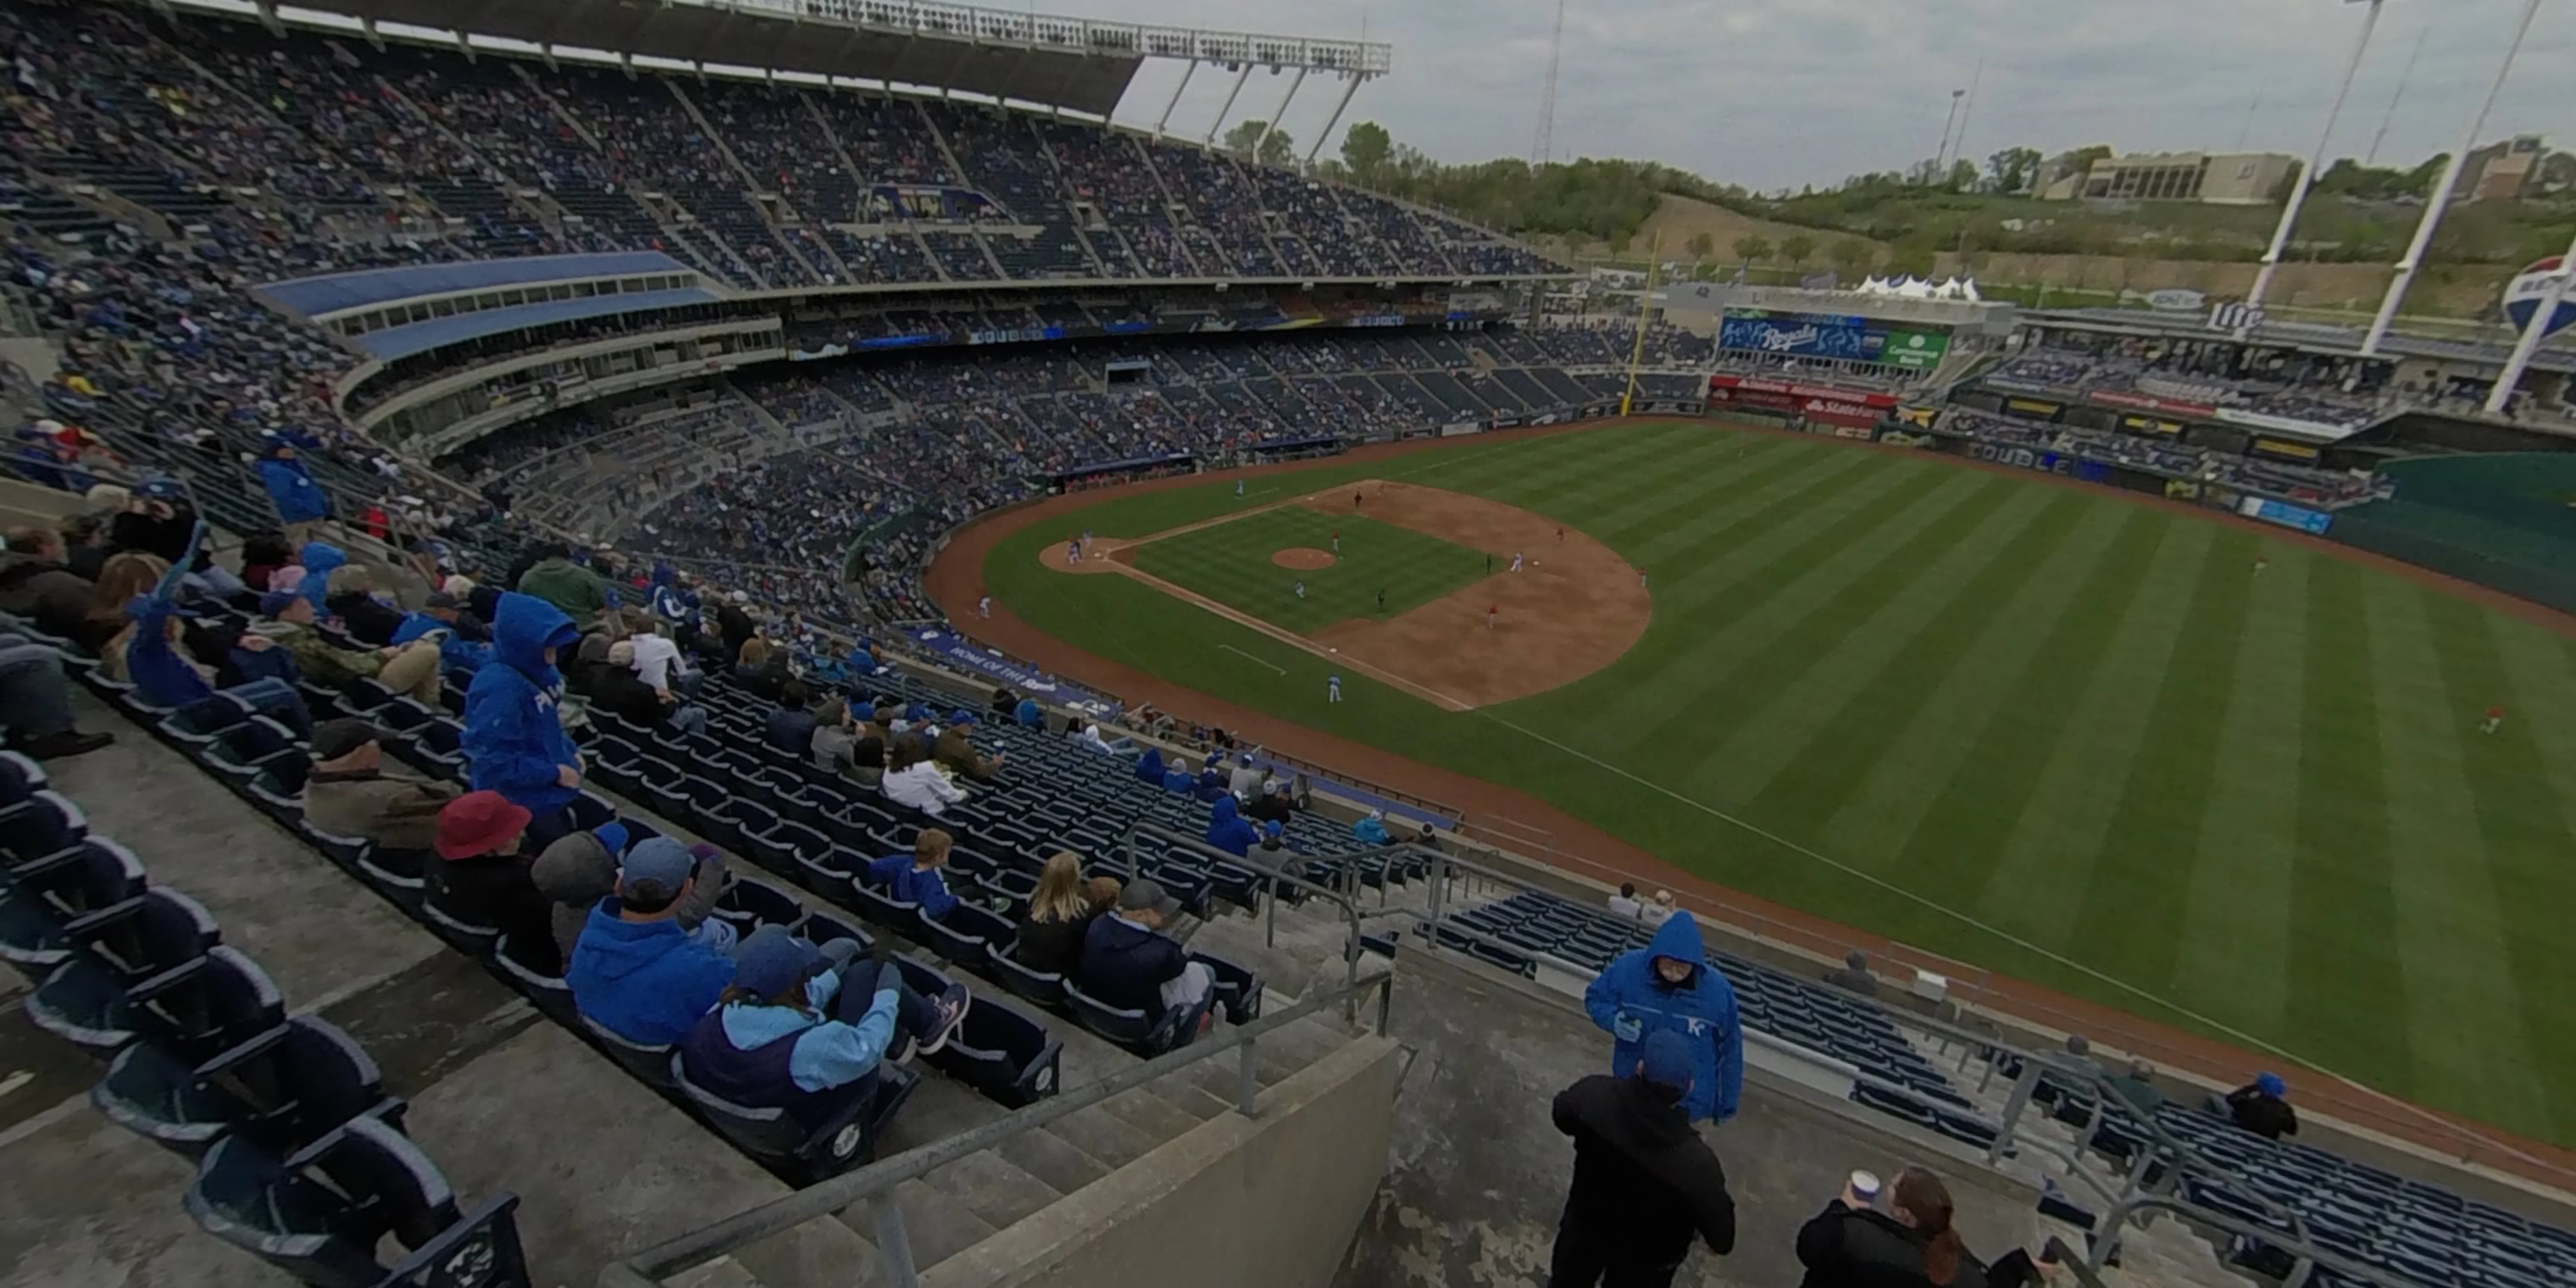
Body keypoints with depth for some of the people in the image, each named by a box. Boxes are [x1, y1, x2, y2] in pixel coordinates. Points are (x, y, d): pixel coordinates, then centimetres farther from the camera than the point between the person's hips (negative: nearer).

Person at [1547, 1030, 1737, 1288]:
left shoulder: (1595, 1094, -32)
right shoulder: (1695, 1161, -38)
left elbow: (1562, 1115, -7)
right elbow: (1721, 1238, -21)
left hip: (1584, 1225, 1)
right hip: (1645, 1257, -1)